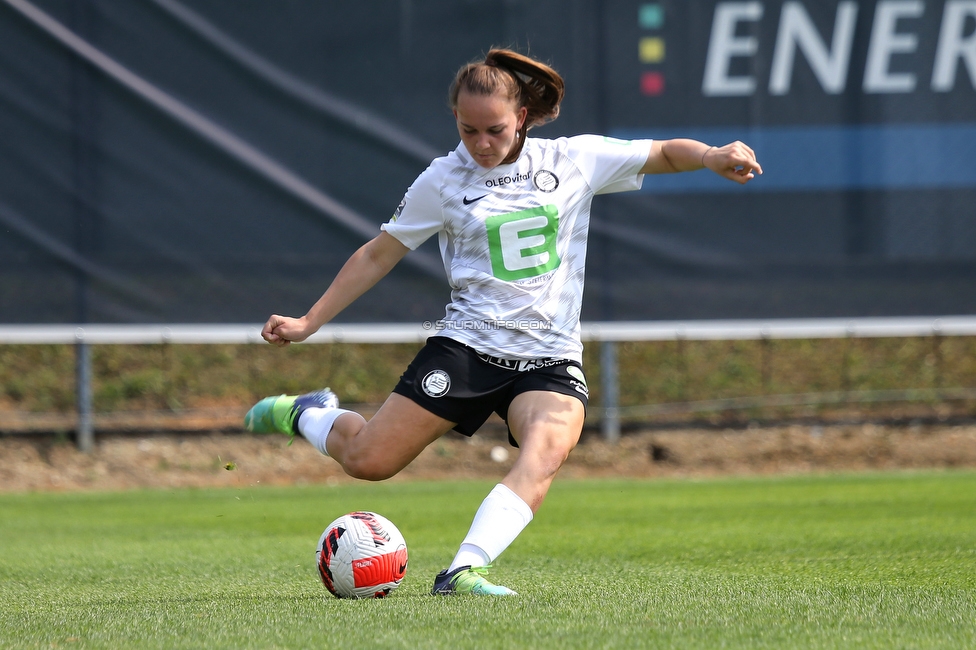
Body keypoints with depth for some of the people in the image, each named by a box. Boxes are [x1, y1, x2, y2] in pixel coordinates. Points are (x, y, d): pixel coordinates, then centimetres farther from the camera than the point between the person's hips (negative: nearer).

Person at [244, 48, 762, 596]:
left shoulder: (575, 160, 4)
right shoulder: (444, 180, 2)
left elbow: (664, 153, 7)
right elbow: (379, 255, 9)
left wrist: (712, 155, -15)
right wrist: (309, 322, 7)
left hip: (552, 360, 0)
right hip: (468, 345, 0)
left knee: (546, 451, -31)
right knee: (367, 461, -4)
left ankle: (464, 571, -40)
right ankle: (309, 414, 29)